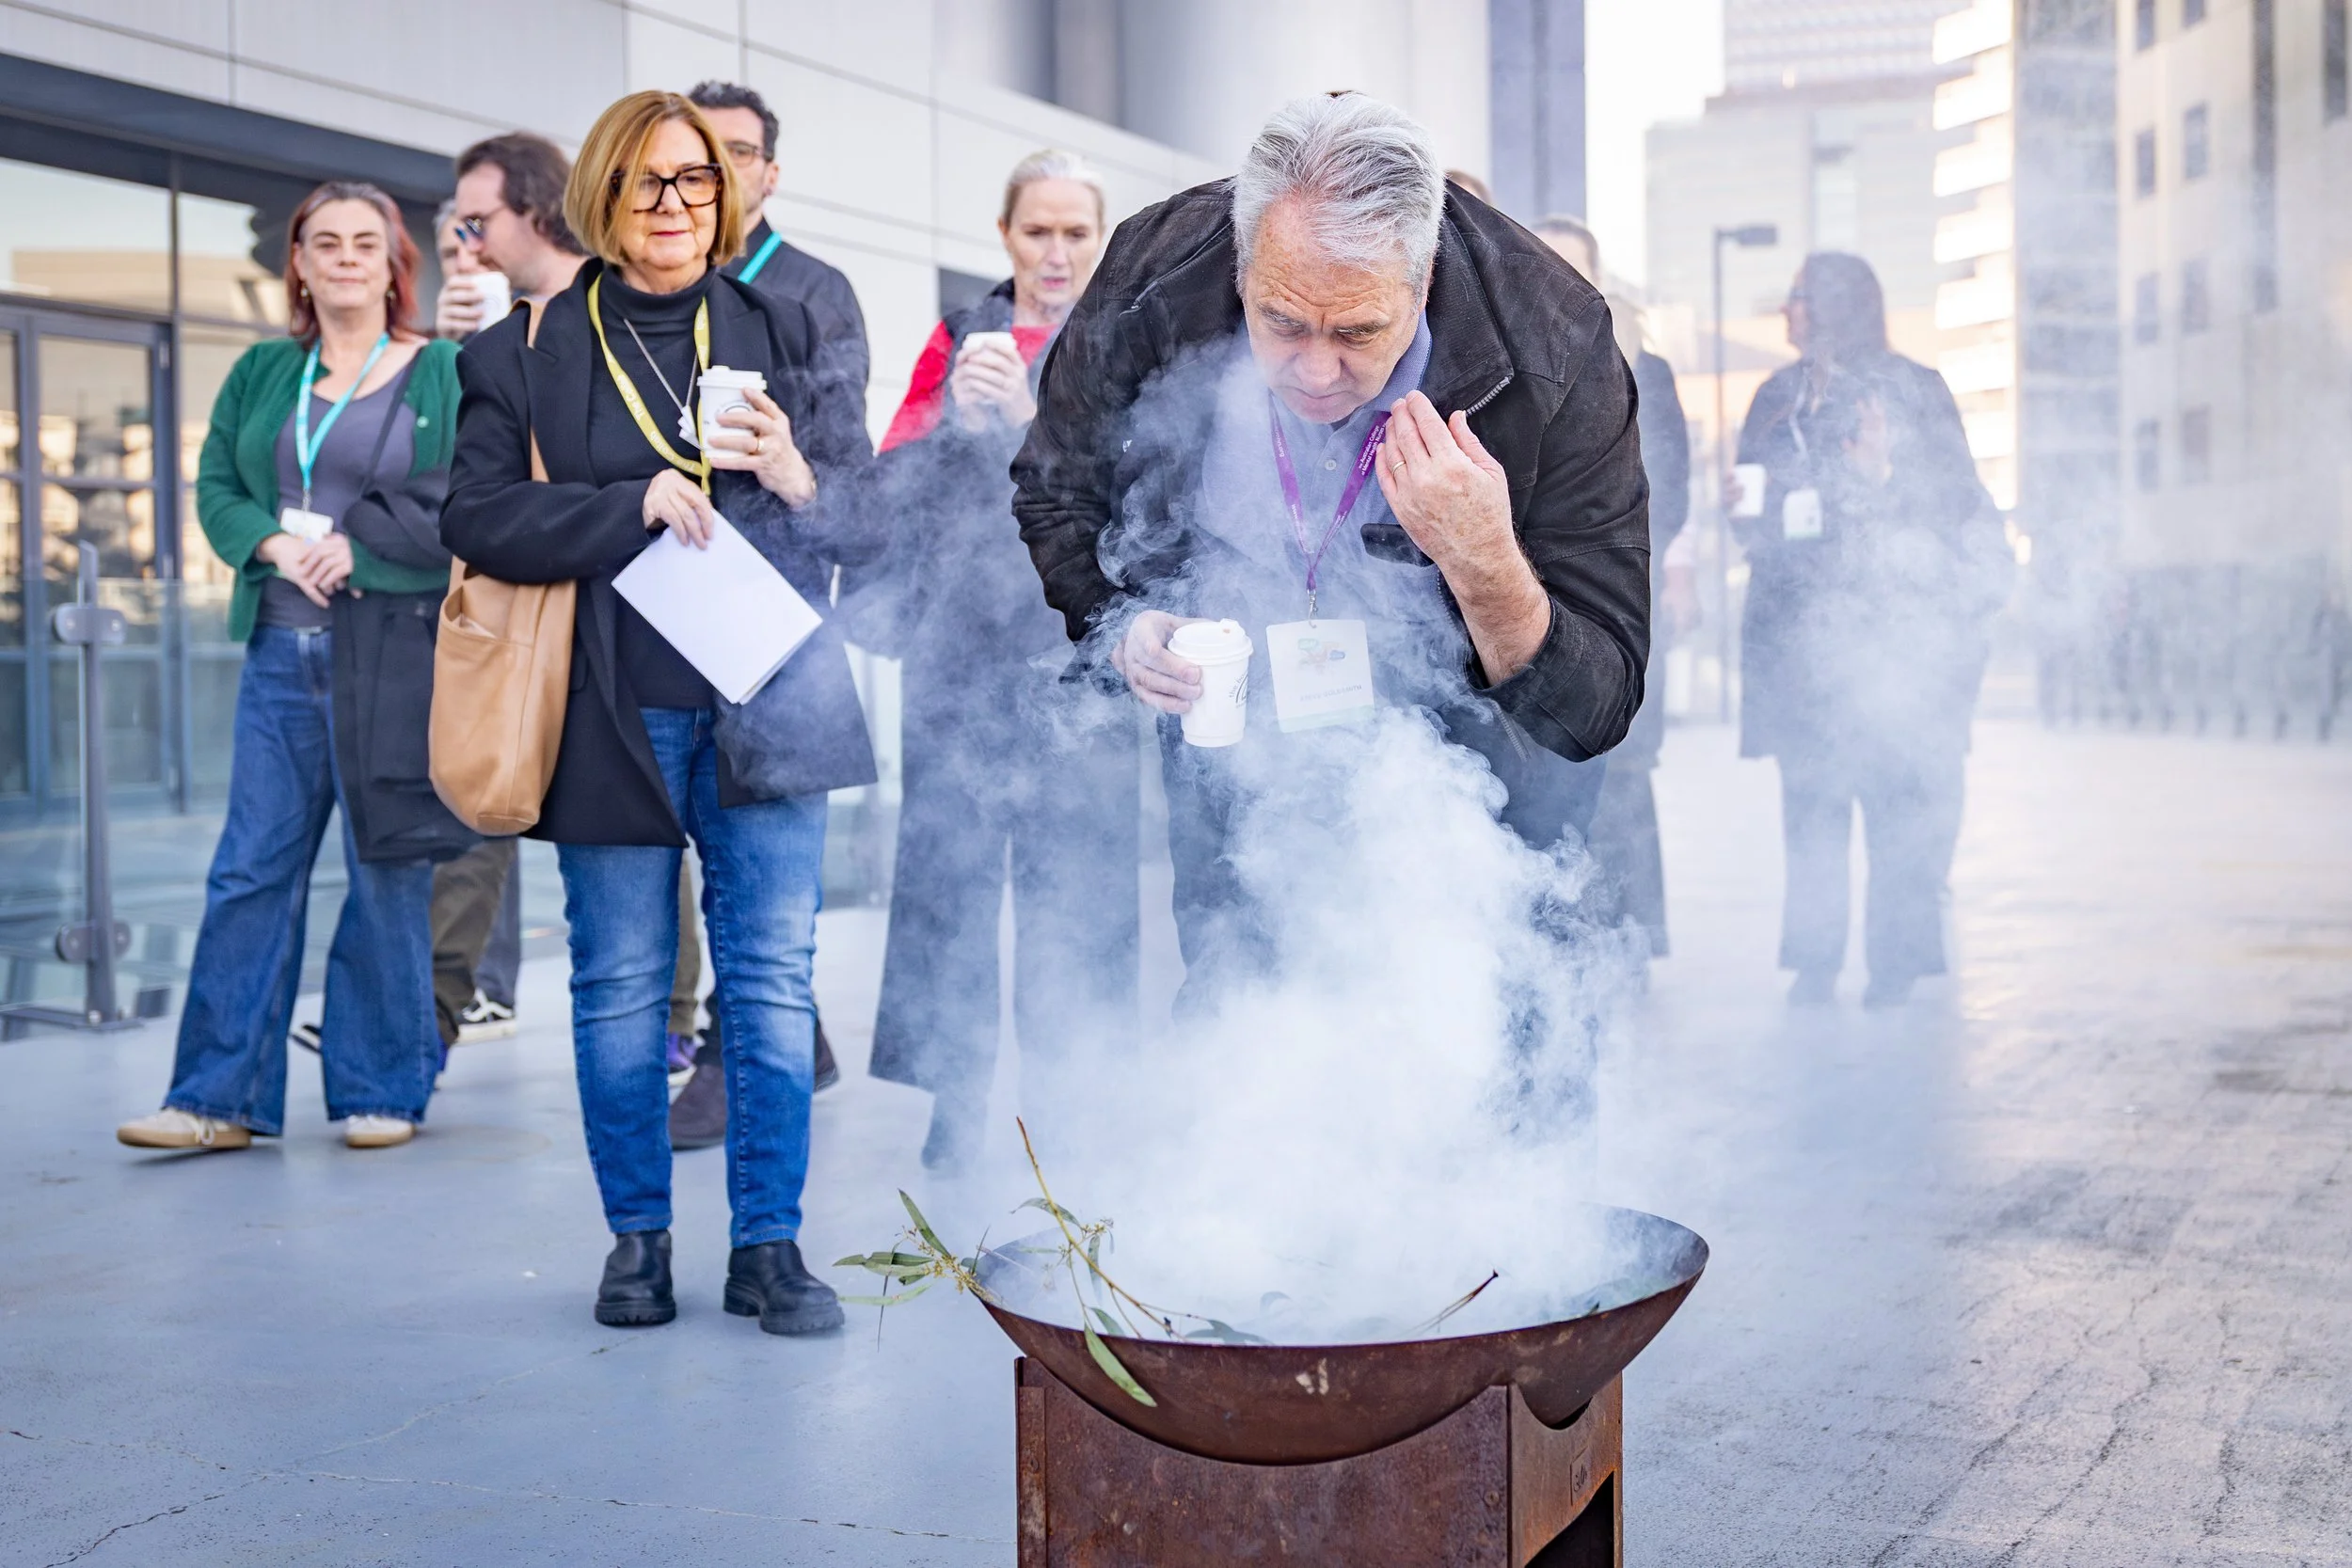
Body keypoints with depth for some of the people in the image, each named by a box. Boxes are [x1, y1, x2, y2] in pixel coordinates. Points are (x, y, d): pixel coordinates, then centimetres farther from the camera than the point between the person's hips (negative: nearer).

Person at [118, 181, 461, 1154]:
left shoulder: (444, 374, 3)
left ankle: (381, 1092, 11)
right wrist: (278, 545, -7)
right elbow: (215, 487, 12)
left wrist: (359, 547, -14)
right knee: (252, 867, 1)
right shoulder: (260, 373, 16)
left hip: (396, 648, -4)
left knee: (388, 871, 1)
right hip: (282, 647, 4)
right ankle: (221, 1097, 5)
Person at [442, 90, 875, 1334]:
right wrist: (637, 504, -17)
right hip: (614, 711, -1)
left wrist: (799, 478, -13)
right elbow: (476, 517, -5)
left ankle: (769, 1245, 10)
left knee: (772, 982, 1)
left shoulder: (782, 334, 11)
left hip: (764, 704, 1)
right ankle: (637, 1238, 19)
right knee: (620, 987, 6)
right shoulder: (524, 354, 6)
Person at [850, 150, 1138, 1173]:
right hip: (959, 643, 2)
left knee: (1075, 875, -6)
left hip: (1077, 644, -2)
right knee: (949, 861, -2)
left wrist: (1031, 419, -19)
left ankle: (1071, 1100, 2)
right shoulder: (959, 340, 15)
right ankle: (955, 1098, 6)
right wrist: (959, 421, -15)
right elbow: (893, 482, 4)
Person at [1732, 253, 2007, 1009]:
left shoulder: (1910, 392, 2)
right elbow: (1751, 507, 24)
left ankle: (1899, 962, -1)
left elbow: (1956, 501, -2)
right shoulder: (1778, 399, 17)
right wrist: (1757, 524, 2)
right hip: (1799, 624, 4)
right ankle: (1813, 961, 4)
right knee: (1809, 795, 1)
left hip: (1893, 625, -4)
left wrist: (1886, 475, -18)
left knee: (1898, 792, -6)